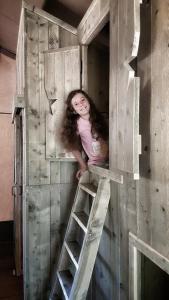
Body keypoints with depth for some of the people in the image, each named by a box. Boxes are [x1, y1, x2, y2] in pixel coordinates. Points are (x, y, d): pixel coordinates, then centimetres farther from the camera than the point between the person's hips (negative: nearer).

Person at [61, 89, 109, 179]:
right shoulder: (77, 124, -9)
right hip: (94, 164, -1)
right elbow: (74, 147, 1)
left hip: (109, 162, 1)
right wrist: (83, 166, 1)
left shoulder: (100, 118, -4)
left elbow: (108, 139, 6)